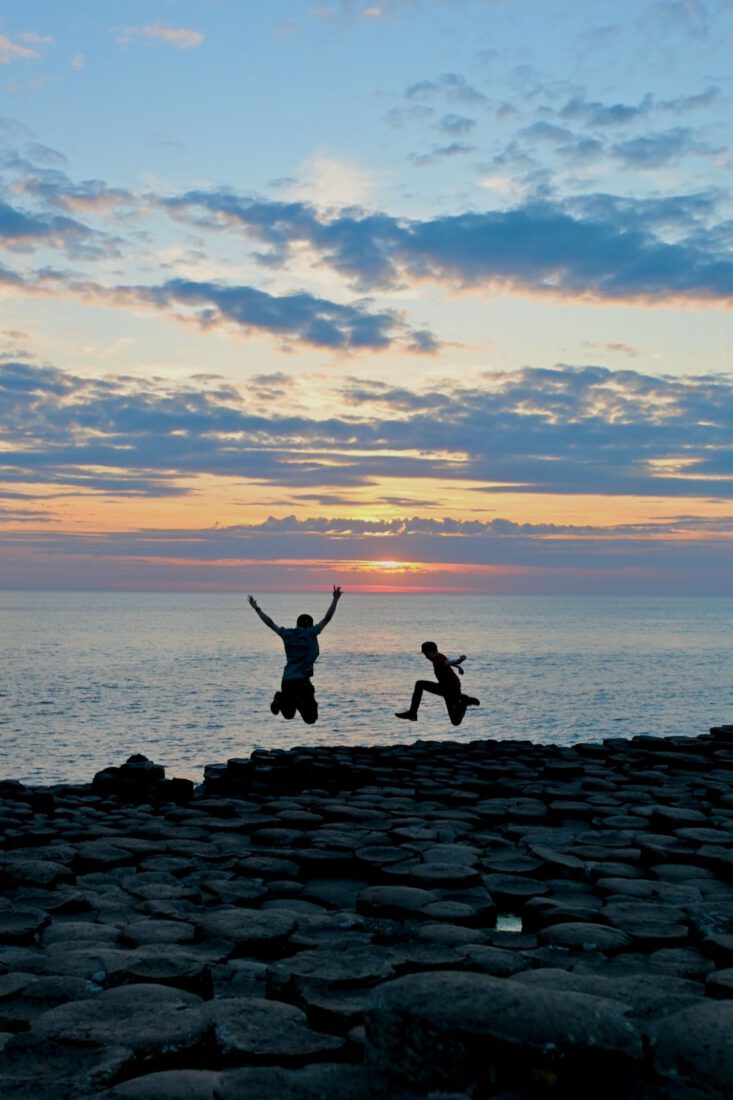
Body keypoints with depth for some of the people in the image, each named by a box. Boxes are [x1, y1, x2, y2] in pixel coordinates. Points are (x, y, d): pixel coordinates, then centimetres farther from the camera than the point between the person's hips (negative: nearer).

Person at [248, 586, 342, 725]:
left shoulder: (287, 634, 10)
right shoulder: (311, 633, 0)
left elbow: (269, 623, 19)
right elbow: (327, 618, -1)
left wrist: (257, 608, 30)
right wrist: (335, 599, 5)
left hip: (286, 681, 5)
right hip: (302, 681, -5)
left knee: (288, 714, 22)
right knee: (310, 719, -3)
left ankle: (282, 699, -9)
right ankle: (301, 702, -30)